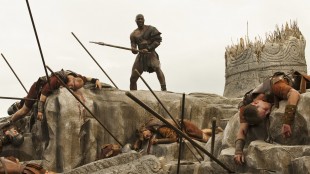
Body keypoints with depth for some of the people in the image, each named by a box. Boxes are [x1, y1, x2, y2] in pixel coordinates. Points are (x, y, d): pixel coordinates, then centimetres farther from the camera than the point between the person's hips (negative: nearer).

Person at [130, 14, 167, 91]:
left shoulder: (150, 29, 0)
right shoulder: (133, 34, 11)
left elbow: (158, 40, -6)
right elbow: (133, 46, 4)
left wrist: (148, 49, -17)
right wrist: (133, 50, -22)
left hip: (151, 54, -4)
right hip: (141, 55, 4)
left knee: (157, 67, -34)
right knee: (133, 78, 5)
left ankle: (164, 88, -42)